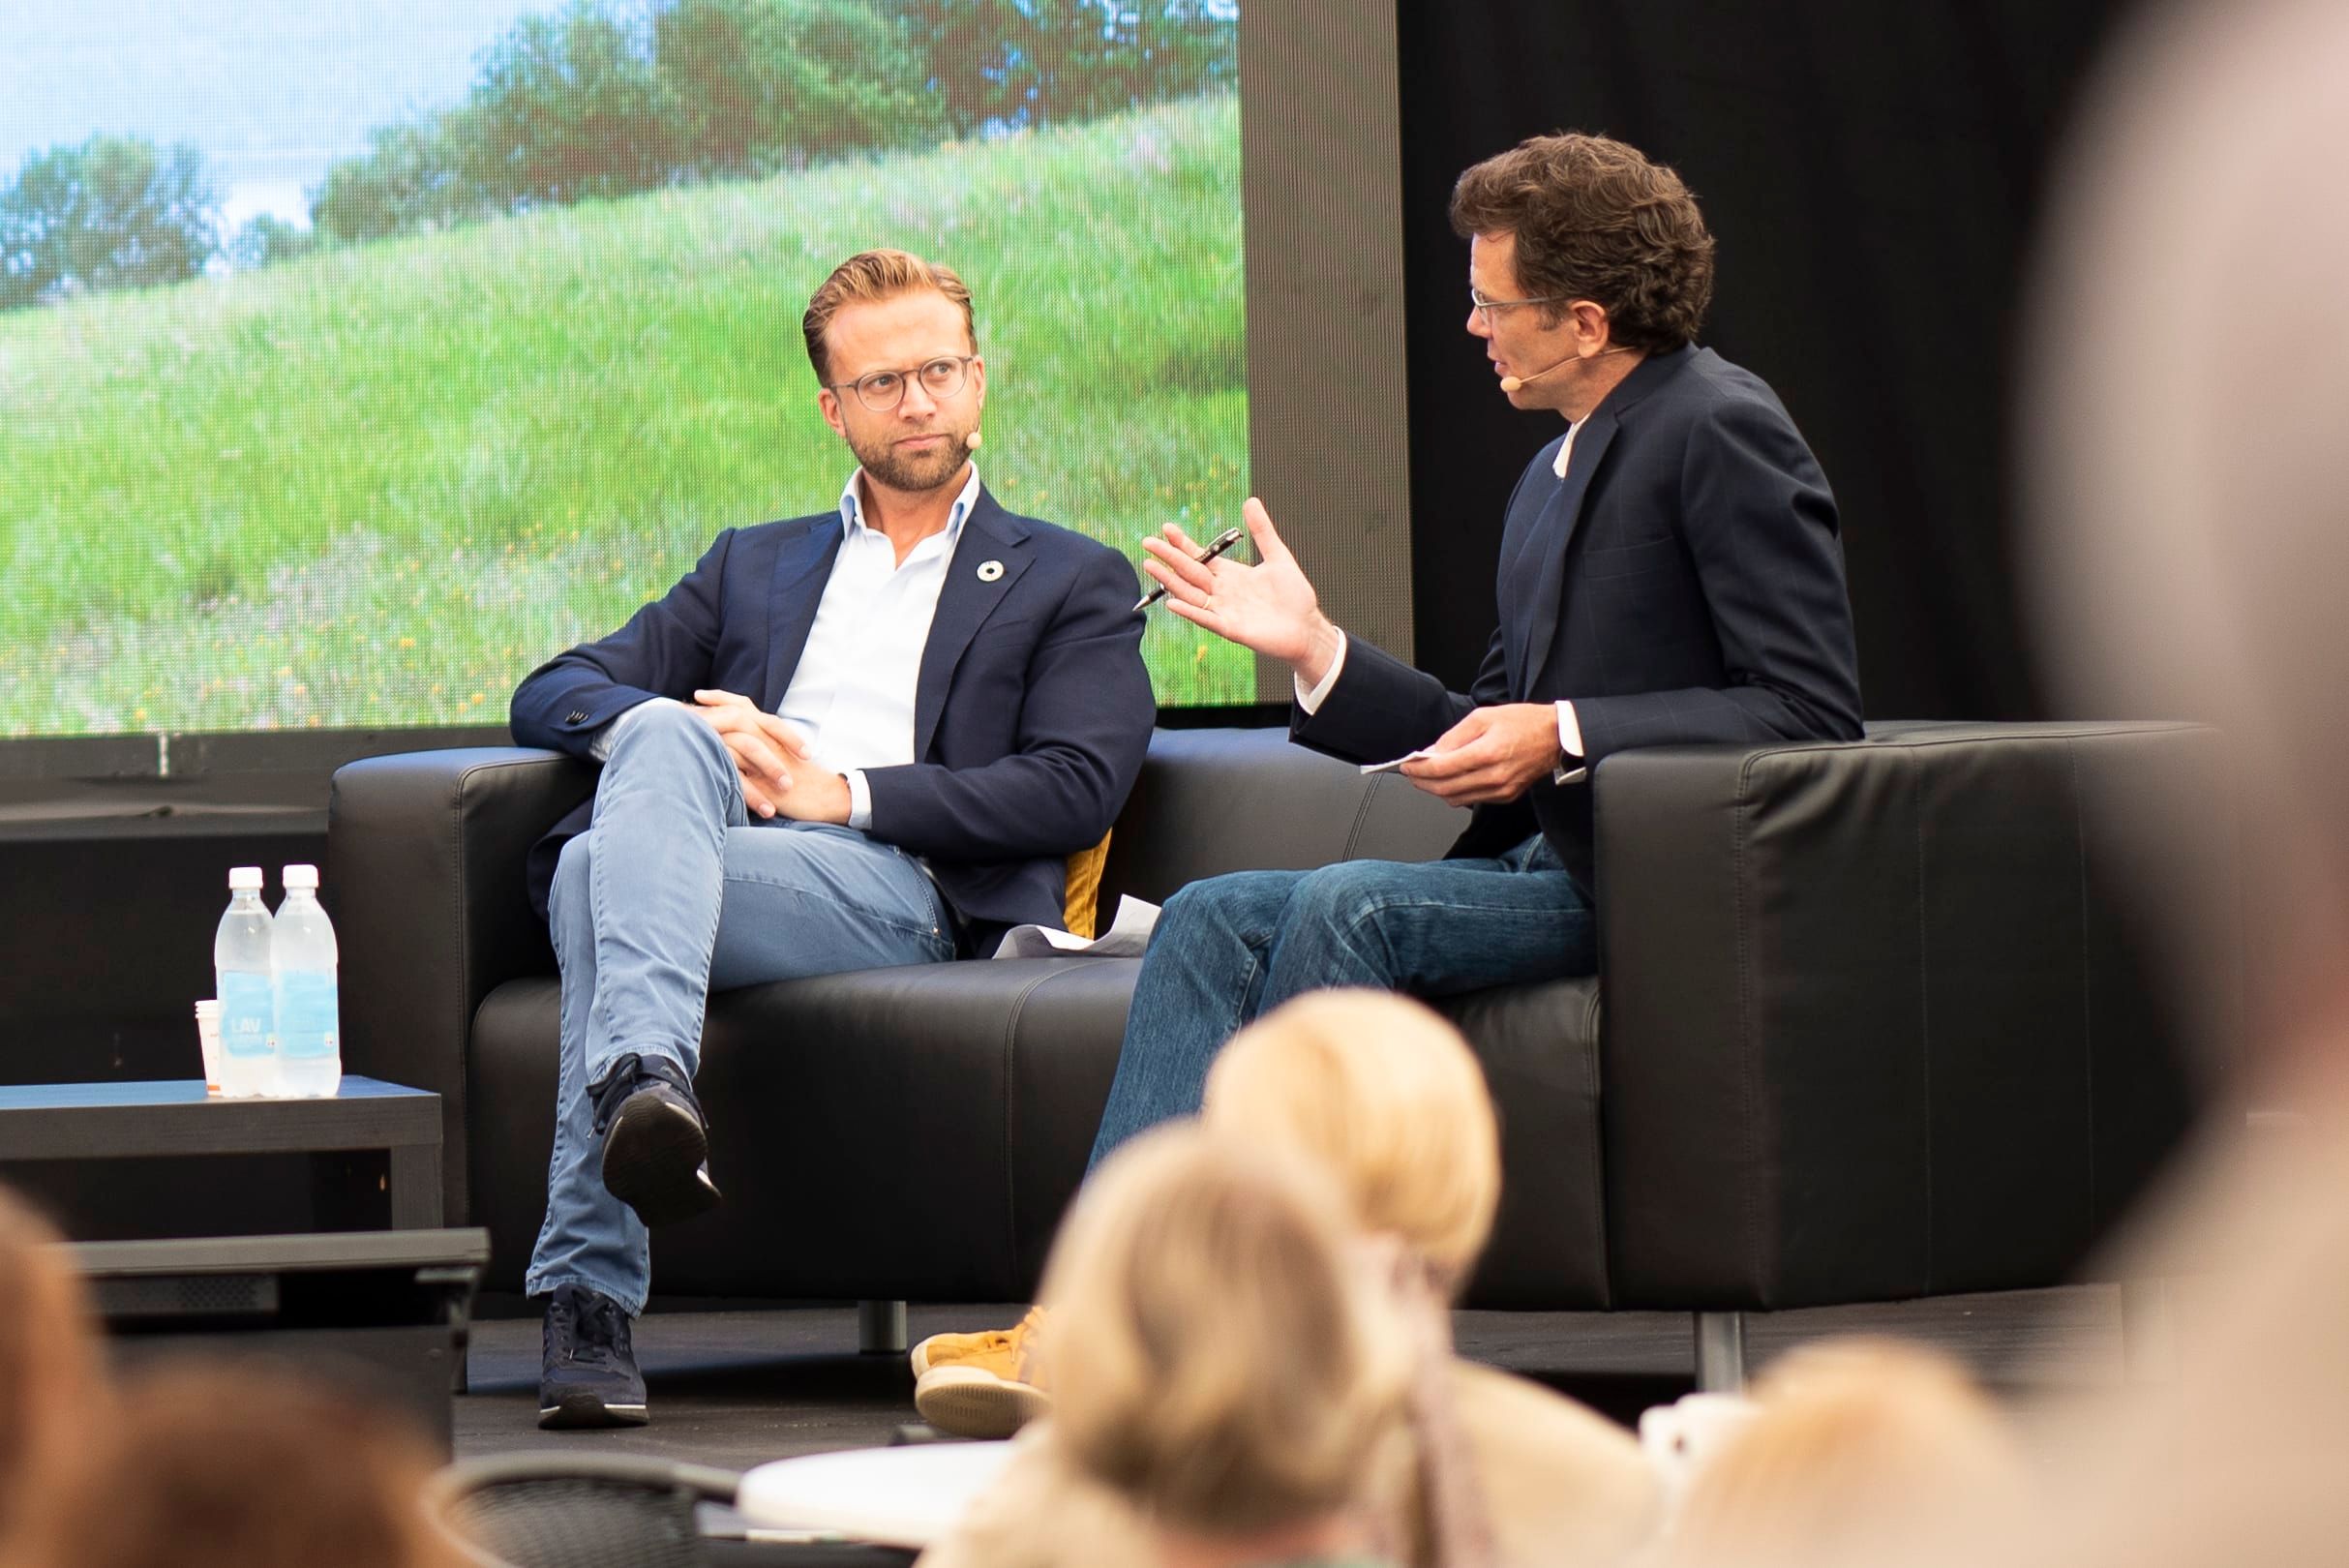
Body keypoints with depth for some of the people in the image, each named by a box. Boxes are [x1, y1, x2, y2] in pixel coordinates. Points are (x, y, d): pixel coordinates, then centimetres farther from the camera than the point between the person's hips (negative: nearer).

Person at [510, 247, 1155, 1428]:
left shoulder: (1071, 584, 22)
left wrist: (846, 792, -7)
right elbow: (551, 694, 25)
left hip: (904, 894, -4)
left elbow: (1079, 789, 5)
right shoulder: (752, 567, 35)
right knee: (660, 739, -35)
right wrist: (667, 733, -1)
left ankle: (589, 1304, -49)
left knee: (603, 871, -34)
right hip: (713, 857, 4)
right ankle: (645, 1074, -57)